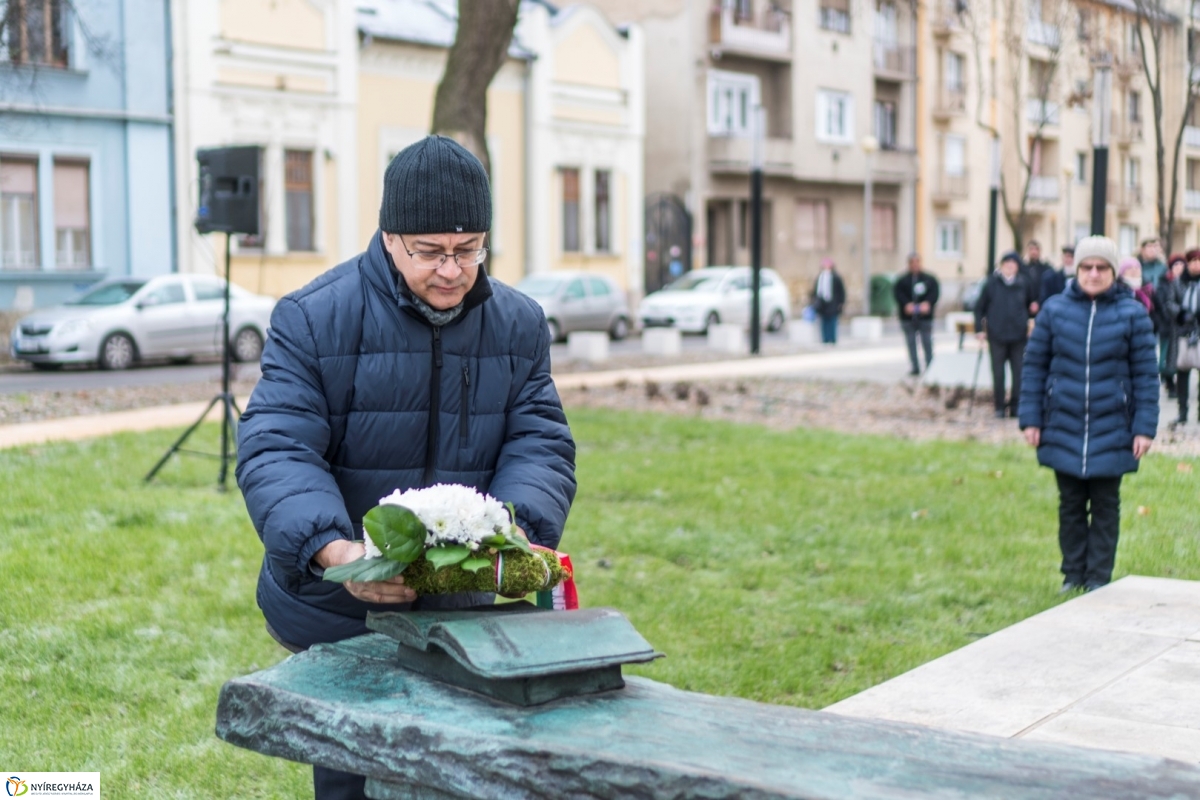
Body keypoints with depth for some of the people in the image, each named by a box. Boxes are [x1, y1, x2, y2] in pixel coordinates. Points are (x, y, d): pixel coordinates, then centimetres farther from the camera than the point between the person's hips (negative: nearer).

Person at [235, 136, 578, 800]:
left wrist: (516, 529, -26)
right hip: (335, 618, -3)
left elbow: (540, 442, -4)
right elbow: (274, 451, -19)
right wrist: (333, 551, -37)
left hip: (461, 614, 4)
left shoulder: (517, 325, 1)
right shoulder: (313, 319, -11)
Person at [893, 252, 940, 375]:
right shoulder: (902, 280, 7)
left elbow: (934, 293, 0)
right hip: (908, 317, 1)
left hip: (925, 316, -1)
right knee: (911, 342, 2)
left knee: (927, 342, -1)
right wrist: (907, 304, -20)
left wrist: (927, 304, -17)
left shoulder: (930, 279, 8)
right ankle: (915, 368, 8)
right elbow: (897, 293, -4)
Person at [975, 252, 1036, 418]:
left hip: (1019, 335, 1)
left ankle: (1016, 406, 9)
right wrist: (979, 329, -1)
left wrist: (1029, 325, 10)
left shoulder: (1024, 283, 4)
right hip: (996, 335, -1)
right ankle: (1000, 407, 10)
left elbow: (1032, 303, 18)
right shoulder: (992, 283, 1)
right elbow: (979, 307, 5)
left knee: (1019, 372, 0)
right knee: (998, 373, 1)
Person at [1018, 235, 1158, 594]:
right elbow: (1034, 366, 3)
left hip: (1111, 431, -1)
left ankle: (1099, 579, 16)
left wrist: (1145, 428, -6)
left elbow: (1145, 374, -1)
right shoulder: (1054, 309, 1)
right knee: (1070, 505, 10)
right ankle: (1073, 574, 21)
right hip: (1064, 429, 1)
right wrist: (1030, 419, -2)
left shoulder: (1132, 314, -1)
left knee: (1105, 507, 7)